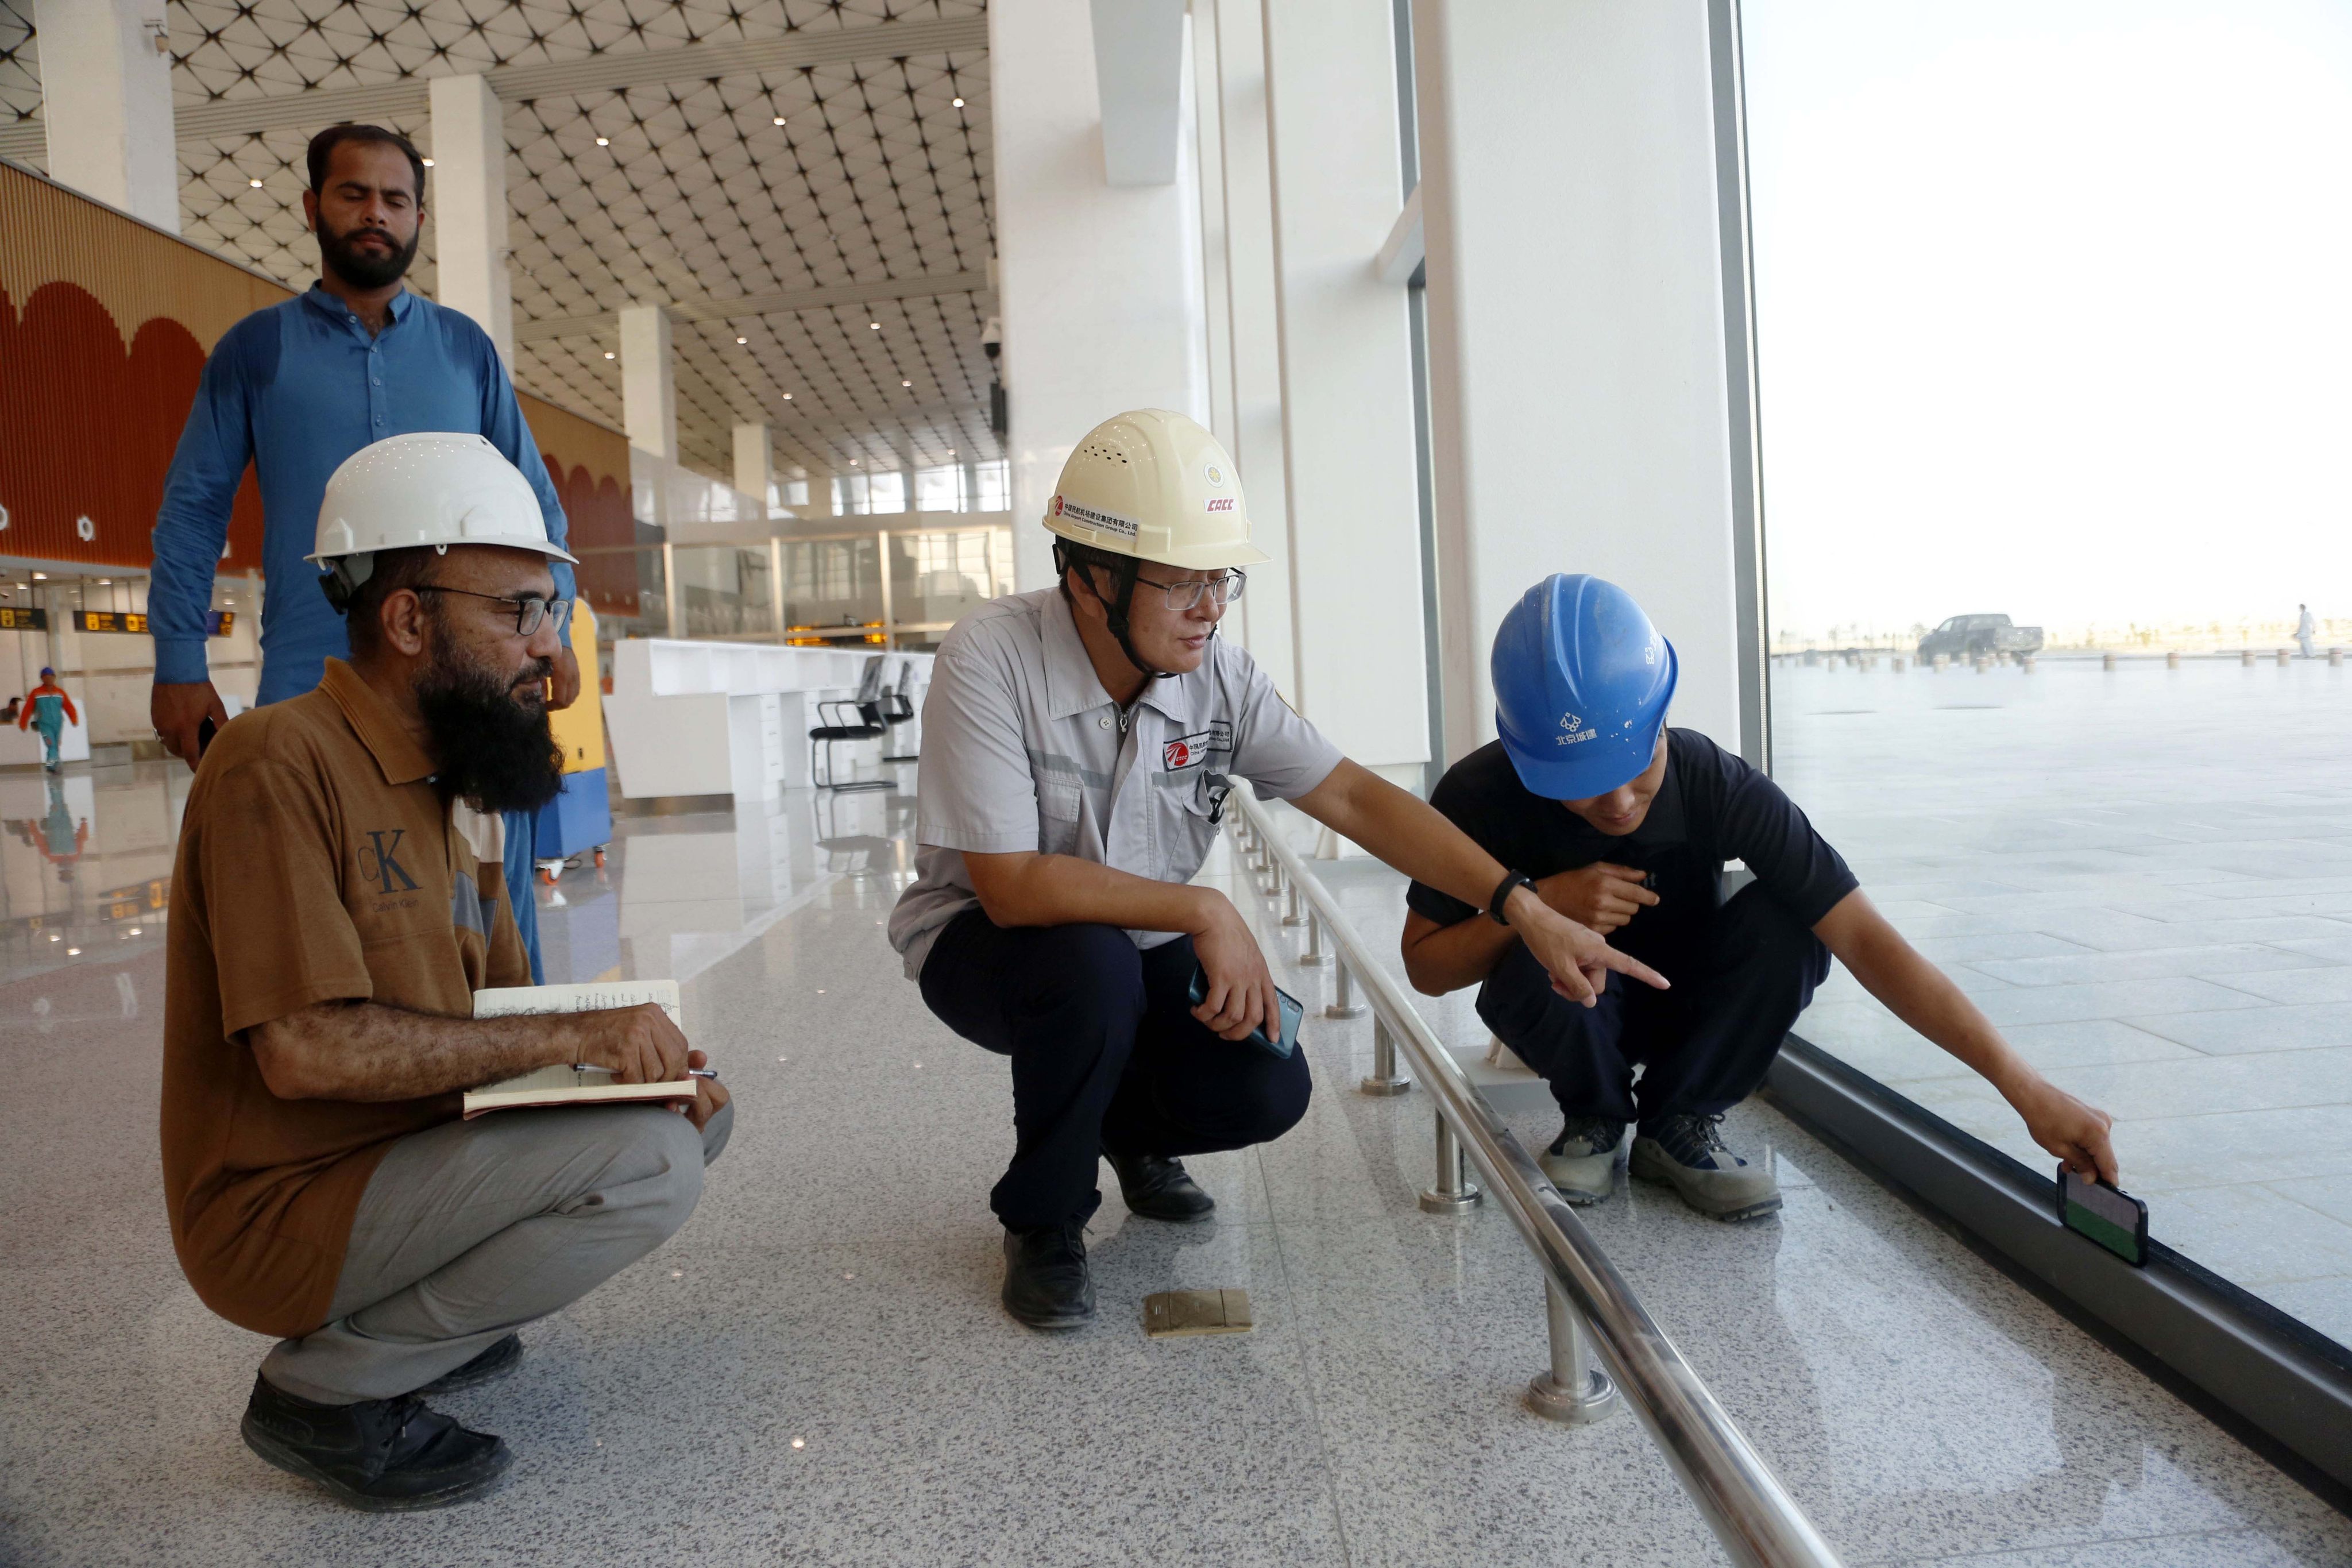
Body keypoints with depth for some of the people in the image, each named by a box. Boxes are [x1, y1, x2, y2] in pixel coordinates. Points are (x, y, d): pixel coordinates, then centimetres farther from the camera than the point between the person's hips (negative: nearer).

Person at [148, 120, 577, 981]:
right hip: (311, 683, 0)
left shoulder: (465, 347, 14)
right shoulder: (255, 349, 11)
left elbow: (535, 501, 14)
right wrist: (179, 663, 1)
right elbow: (191, 511, 10)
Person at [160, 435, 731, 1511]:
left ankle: (414, 1321, 8)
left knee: (696, 1112, 6)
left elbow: (502, 1009, 10)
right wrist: (572, 1037, -23)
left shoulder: (459, 786, 10)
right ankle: (329, 1390, -6)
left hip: (420, 1143, 9)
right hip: (284, 1212, -9)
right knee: (650, 1164, -23)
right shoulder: (281, 764, -18)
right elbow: (307, 1049, -27)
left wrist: (646, 1055, -9)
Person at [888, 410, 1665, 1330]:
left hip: (1142, 951, 4)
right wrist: (1206, 913, -31)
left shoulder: (1215, 675, -12)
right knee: (1093, 960, -37)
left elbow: (1352, 798, -12)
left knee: (1266, 1089, -18)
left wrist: (1524, 911, -19)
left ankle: (1130, 1127, 20)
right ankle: (1041, 1220, -7)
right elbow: (1011, 885, -30)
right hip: (985, 944, -3)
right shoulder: (990, 660, -26)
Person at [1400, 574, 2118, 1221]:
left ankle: (1676, 1125, -6)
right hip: (1575, 1009, -1)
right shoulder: (1480, 797, -27)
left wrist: (2025, 1087, -36)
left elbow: (1862, 935, -31)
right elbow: (1424, 967, -17)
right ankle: (1596, 1121, -3)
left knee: (1788, 928, -30)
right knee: (1540, 960, -37)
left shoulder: (1716, 786, -28)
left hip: (1684, 1003, 1)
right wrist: (1540, 903, -35)